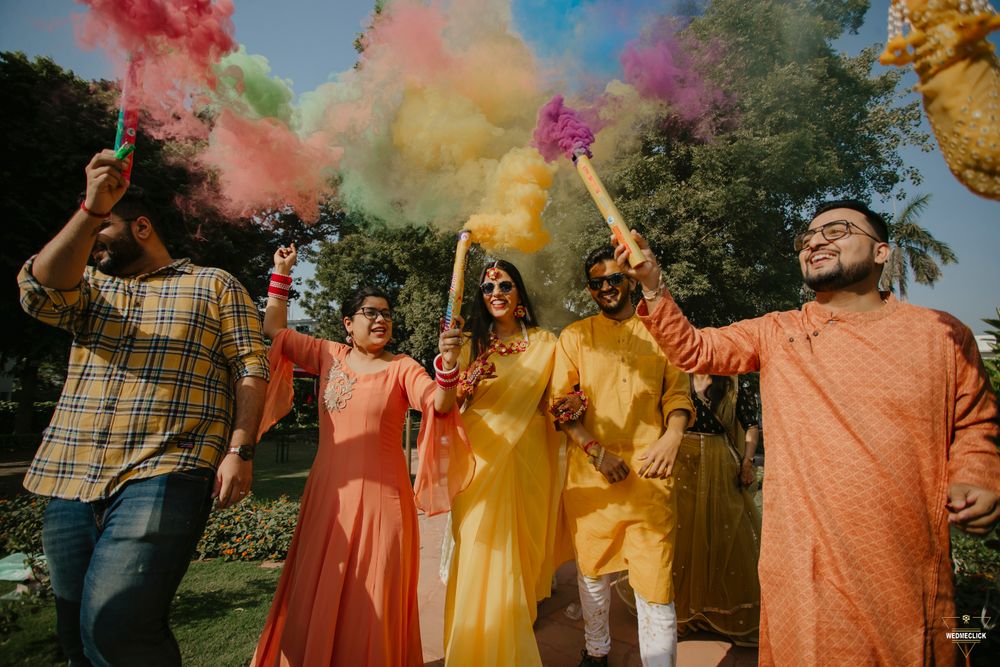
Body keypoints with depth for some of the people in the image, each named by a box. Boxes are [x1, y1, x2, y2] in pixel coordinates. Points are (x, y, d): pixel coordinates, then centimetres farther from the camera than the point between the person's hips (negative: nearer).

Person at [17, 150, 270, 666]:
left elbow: (251, 368, -1)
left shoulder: (215, 285, 8)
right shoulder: (91, 287, 20)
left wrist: (240, 450, -11)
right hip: (71, 480, 6)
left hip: (164, 476, -5)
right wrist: (90, 207, -11)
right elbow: (40, 290, -3)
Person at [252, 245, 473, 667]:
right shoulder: (328, 355, 6)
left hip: (381, 495, -3)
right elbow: (275, 329, 14)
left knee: (373, 602, 6)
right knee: (317, 597, 12)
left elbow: (440, 405, -19)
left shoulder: (402, 368, -4)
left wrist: (448, 364, -37)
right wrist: (282, 273, 12)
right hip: (328, 493, 3)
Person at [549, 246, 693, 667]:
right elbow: (560, 403, 1)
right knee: (593, 571, 14)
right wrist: (596, 451, -10)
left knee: (655, 579, -1)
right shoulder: (575, 336, 8)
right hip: (589, 473, 1)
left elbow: (678, 393, 9)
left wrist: (672, 436, -11)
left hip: (650, 472, 0)